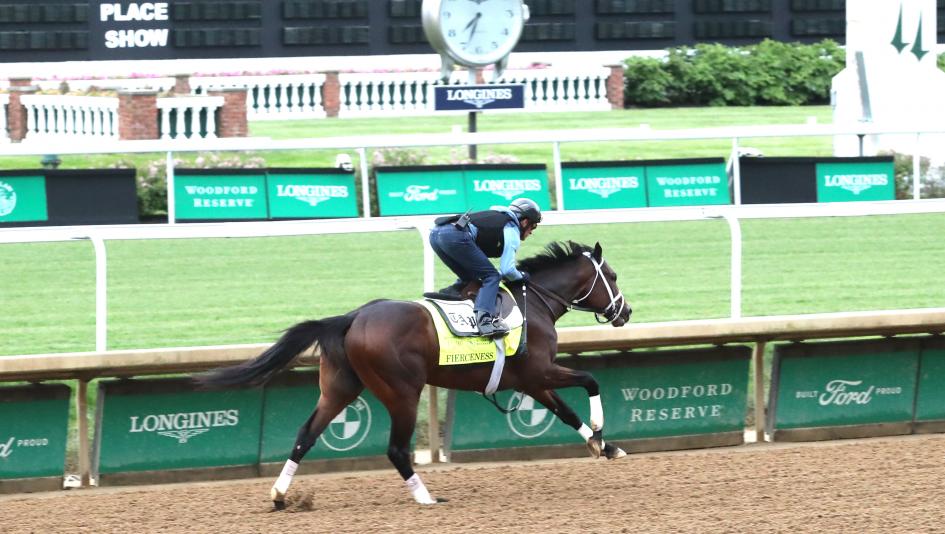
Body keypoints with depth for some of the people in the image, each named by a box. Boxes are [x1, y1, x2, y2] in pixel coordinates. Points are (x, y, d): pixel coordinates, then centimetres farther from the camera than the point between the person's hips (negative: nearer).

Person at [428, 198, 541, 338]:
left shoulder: (497, 218, 34)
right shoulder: (512, 230, 9)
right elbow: (507, 271, 1)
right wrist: (521, 276, 21)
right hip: (456, 236, -9)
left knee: (469, 277, 25)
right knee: (491, 277, -4)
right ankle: (484, 320, -21)